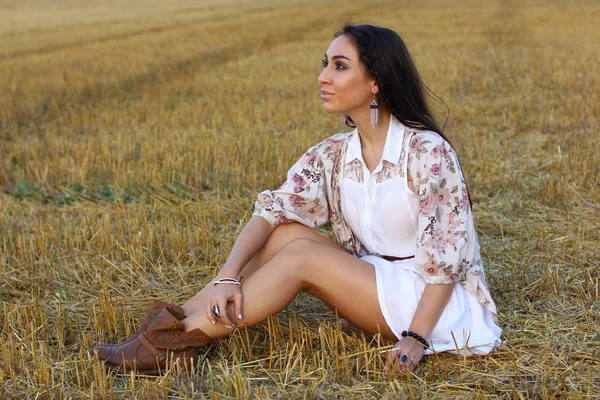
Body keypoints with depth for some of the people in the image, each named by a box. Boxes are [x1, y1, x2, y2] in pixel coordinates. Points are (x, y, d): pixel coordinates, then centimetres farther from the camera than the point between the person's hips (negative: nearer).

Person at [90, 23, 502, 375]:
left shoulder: (427, 152, -18)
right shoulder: (332, 156, 0)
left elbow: (446, 256, -20)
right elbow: (271, 210, -10)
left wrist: (416, 338, -28)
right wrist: (228, 276, -25)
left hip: (442, 300, -6)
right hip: (376, 284, 6)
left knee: (301, 255, -22)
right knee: (284, 232, -13)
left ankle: (179, 339, -19)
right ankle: (176, 323, -18)